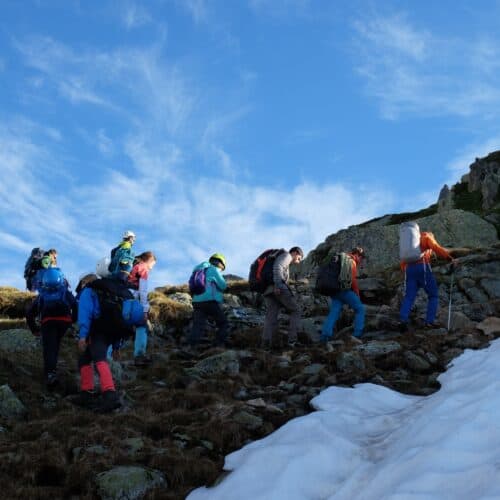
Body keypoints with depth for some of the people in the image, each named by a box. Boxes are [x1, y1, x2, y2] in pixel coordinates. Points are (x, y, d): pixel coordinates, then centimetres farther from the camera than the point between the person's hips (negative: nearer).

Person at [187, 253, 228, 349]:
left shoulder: (199, 270, 24)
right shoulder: (213, 270, 0)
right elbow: (223, 286, -2)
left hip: (197, 302, 6)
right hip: (210, 301, -6)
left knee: (198, 326, -3)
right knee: (223, 323, 8)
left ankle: (191, 346, -20)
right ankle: (219, 345, -2)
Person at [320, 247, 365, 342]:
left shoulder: (340, 259, 22)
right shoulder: (352, 262, -4)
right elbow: (353, 280, -9)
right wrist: (357, 294, 2)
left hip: (334, 290, 7)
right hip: (345, 290, -7)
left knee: (334, 312, 0)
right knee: (360, 309, 4)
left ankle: (325, 335, -16)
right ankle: (357, 334, -4)